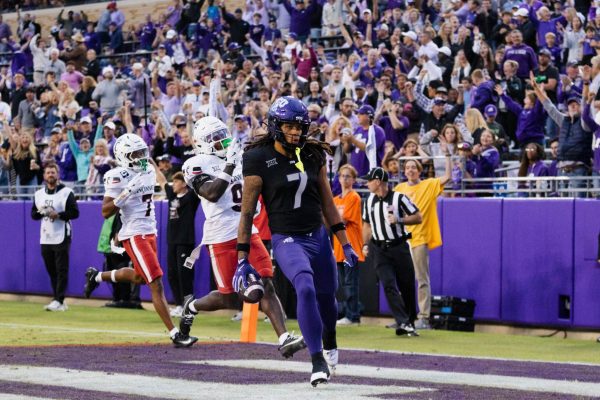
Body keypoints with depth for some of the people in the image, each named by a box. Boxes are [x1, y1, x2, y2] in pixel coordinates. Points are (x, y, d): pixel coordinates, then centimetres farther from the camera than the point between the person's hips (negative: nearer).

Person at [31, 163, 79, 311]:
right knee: (51, 271, 8)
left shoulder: (66, 192, -3)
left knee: (61, 270, -8)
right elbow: (33, 214, 15)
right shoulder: (39, 194, 14)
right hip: (45, 238, 6)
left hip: (61, 237, -6)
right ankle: (57, 301, 14)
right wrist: (41, 213, -6)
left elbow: (75, 213, -7)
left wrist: (58, 215, -18)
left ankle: (59, 301, -11)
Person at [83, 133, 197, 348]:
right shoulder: (118, 177, -15)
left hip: (150, 231, 9)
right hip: (134, 235, -9)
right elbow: (106, 212, -18)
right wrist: (125, 194, -28)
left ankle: (97, 276, 48)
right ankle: (175, 335, -14)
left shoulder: (149, 171, 9)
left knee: (139, 277, 27)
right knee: (156, 284, -13)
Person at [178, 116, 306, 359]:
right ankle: (192, 307, 30)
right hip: (222, 238, -6)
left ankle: (284, 339, -16)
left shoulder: (237, 158, 16)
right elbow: (211, 193, -22)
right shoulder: (196, 165, -6)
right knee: (229, 297, 0)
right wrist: (229, 166, -21)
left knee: (266, 286, -8)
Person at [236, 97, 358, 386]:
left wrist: (345, 244, 12)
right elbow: (247, 213, -8)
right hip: (287, 240, -5)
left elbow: (327, 203, 13)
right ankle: (318, 361, -22)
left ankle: (329, 342, 46)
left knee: (327, 296, 13)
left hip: (318, 237, 5)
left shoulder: (314, 155, 4)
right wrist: (242, 259, -10)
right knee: (306, 289, -28)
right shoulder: (259, 159, -10)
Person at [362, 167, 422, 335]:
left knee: (407, 286, 1)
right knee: (389, 285, -13)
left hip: (399, 247, -3)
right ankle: (403, 322, -18)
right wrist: (365, 244, 9)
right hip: (380, 250, 3)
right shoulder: (369, 201, 9)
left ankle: (409, 322, 16)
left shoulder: (399, 198, -6)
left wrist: (399, 220, -19)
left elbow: (418, 218, -6)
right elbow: (367, 224, 21)